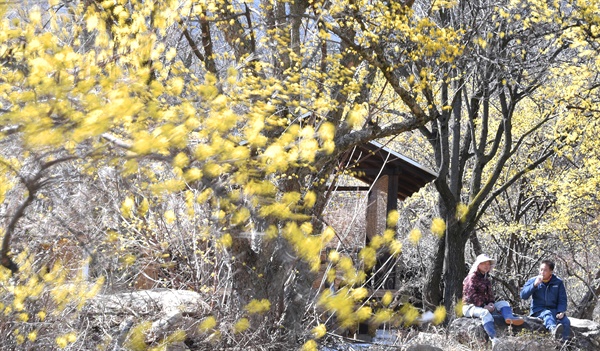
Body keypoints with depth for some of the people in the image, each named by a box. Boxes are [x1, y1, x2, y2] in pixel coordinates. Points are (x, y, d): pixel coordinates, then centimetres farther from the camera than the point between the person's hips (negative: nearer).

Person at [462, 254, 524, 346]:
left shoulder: (486, 279, 21)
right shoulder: (472, 277, -7)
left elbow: (490, 294, 18)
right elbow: (471, 295, -16)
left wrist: (491, 303, -4)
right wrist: (484, 306, -20)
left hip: (485, 305, 9)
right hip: (471, 306, -9)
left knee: (503, 303, -7)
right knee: (485, 312, -39)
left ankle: (509, 317, -43)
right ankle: (494, 339, -58)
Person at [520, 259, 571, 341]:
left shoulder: (558, 282, 11)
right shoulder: (532, 281, 9)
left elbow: (562, 300, 8)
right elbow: (523, 296, -4)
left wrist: (561, 312, -11)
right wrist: (535, 285, -16)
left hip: (554, 310, 2)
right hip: (538, 311, -2)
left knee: (566, 321, -28)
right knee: (547, 314, -37)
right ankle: (554, 330, -70)